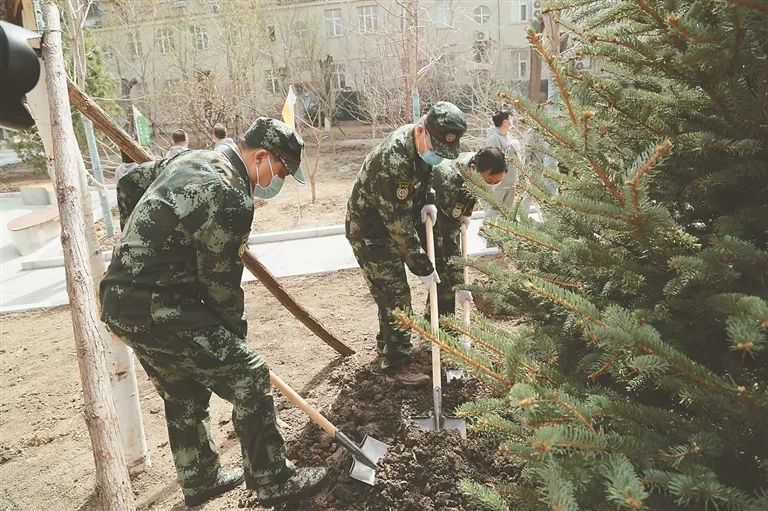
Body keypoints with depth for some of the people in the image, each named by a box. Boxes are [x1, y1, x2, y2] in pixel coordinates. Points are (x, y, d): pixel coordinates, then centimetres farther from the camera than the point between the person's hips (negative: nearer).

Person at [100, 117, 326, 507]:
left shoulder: (189, 158, 10)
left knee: (184, 393, 22)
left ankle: (200, 480, 37)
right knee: (249, 376, -1)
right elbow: (219, 282, -13)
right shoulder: (232, 199, -19)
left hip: (120, 301, 10)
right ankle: (273, 481, 12)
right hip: (157, 309, -10)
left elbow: (129, 184, 24)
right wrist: (236, 331, 4)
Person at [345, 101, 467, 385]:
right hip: (370, 232, -9)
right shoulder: (394, 161, -35)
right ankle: (397, 364, 7)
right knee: (396, 295, -6)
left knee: (391, 292, 19)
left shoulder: (421, 144, -7)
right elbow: (400, 225, -32)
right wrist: (423, 268, -25)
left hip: (391, 226, 9)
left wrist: (426, 203, -6)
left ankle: (386, 345, 38)